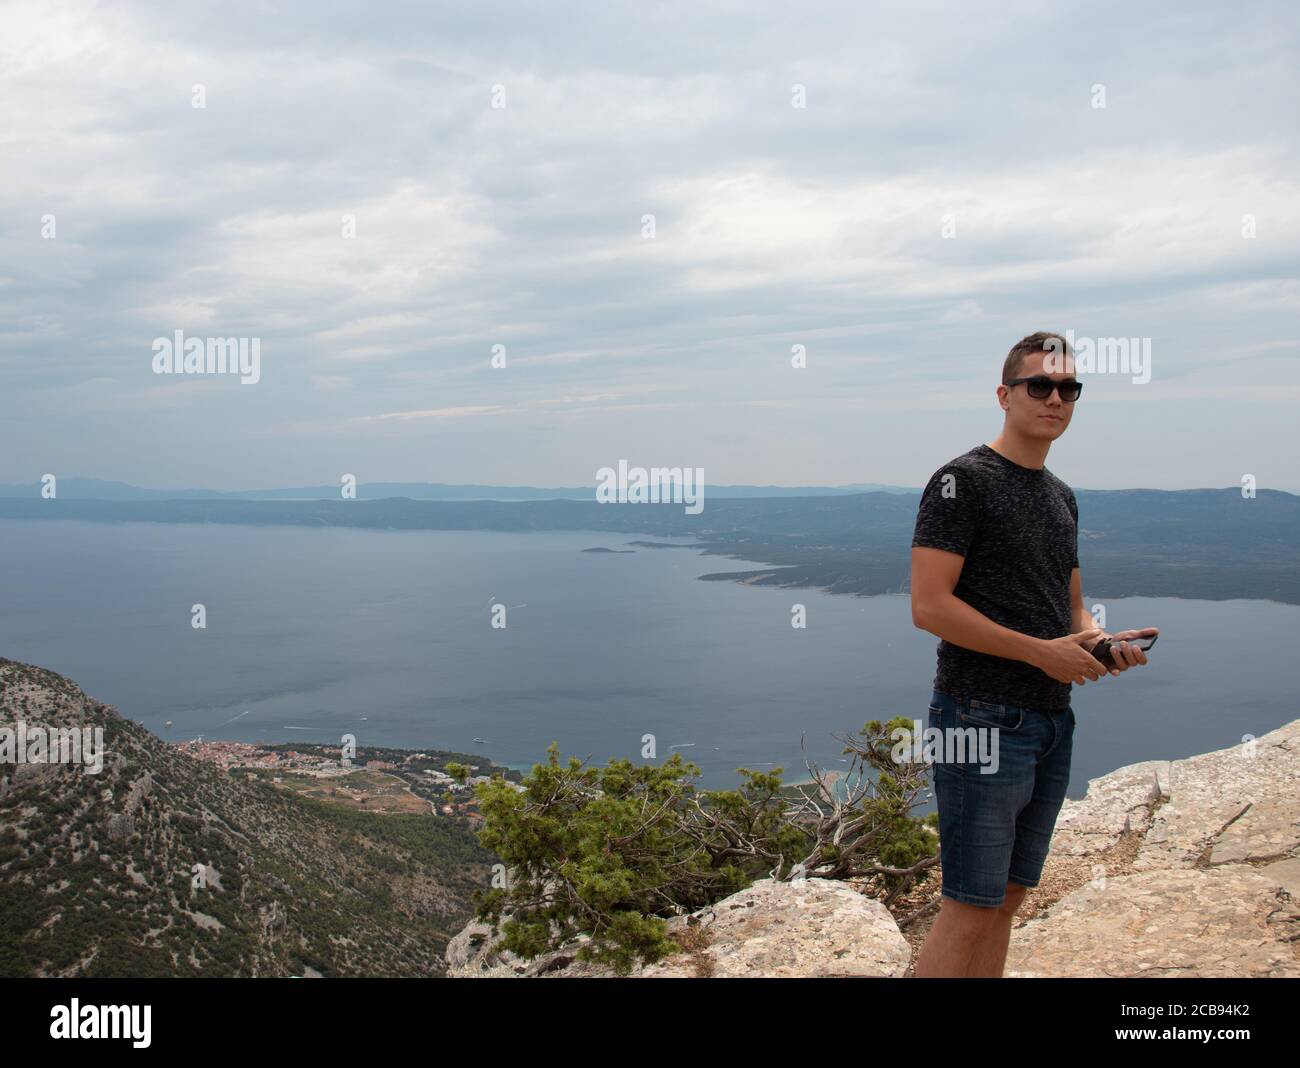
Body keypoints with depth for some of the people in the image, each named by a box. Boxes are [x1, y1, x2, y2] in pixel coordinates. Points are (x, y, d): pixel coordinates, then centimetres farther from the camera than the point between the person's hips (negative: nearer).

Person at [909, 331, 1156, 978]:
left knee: (1008, 898, 14)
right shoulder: (964, 480, -9)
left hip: (1052, 722, 8)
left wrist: (1100, 640, 2)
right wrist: (1042, 651, -16)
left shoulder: (1062, 497, 17)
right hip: (983, 718, -8)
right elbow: (929, 606, -17)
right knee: (969, 910, -6)